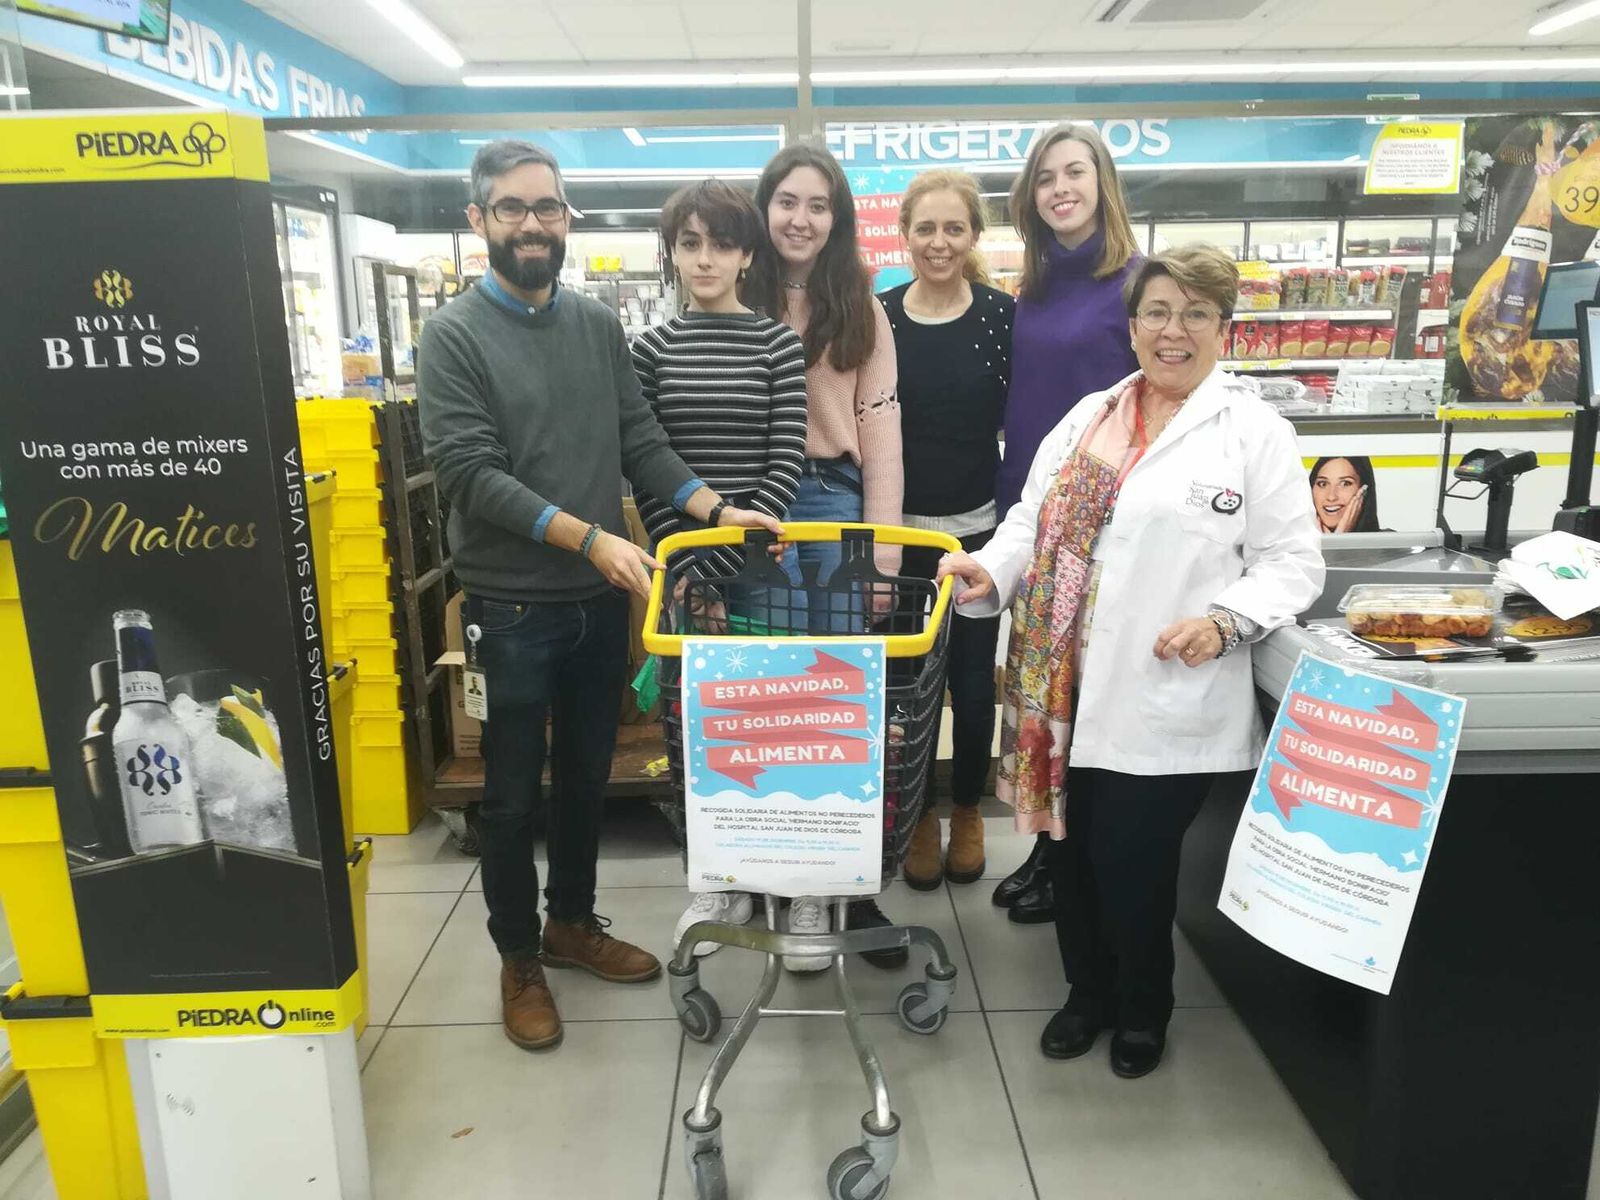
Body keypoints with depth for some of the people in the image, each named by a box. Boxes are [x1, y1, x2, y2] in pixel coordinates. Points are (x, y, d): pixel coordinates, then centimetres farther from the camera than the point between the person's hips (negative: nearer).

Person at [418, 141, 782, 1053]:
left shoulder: (600, 325, 8)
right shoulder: (454, 336, -7)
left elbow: (642, 444, 5)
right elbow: (471, 472, -16)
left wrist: (713, 509, -10)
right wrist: (590, 538, -23)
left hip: (601, 599, 5)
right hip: (513, 605, -4)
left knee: (588, 776, 17)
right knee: (515, 791, 9)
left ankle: (573, 922, 38)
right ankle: (520, 959, 27)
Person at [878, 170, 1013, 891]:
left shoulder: (1001, 314, -3)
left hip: (977, 530, 0)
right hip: (899, 530, 1)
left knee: (973, 681, 9)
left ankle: (967, 812, 32)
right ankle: (917, 817, 28)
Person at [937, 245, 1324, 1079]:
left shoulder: (1256, 434, -1)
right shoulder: (1088, 418, 13)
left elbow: (1293, 564, -2)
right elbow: (1032, 517, 10)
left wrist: (1224, 619, -19)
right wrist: (991, 571, -9)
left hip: (1166, 699, -4)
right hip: (1068, 688, 5)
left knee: (1132, 860, 2)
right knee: (1071, 848, 13)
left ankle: (1143, 1010, 32)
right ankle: (1088, 992, 38)